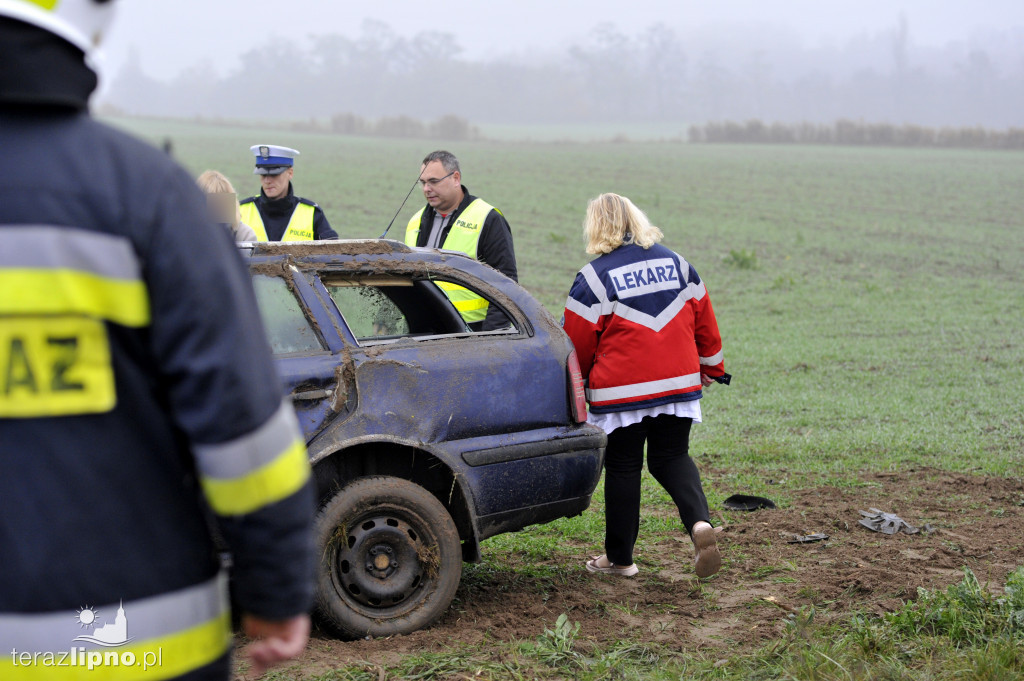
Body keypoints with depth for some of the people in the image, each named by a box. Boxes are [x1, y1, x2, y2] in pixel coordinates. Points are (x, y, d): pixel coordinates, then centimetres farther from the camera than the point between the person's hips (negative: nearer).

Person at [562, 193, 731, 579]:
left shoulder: (594, 278, -8)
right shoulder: (676, 264, 7)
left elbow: (577, 344, -5)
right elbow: (704, 321, 13)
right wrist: (711, 368, 26)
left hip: (620, 392, -4)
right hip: (679, 385, 4)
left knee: (623, 467, 8)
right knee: (671, 458, 16)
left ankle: (619, 558, 17)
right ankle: (700, 521, -10)